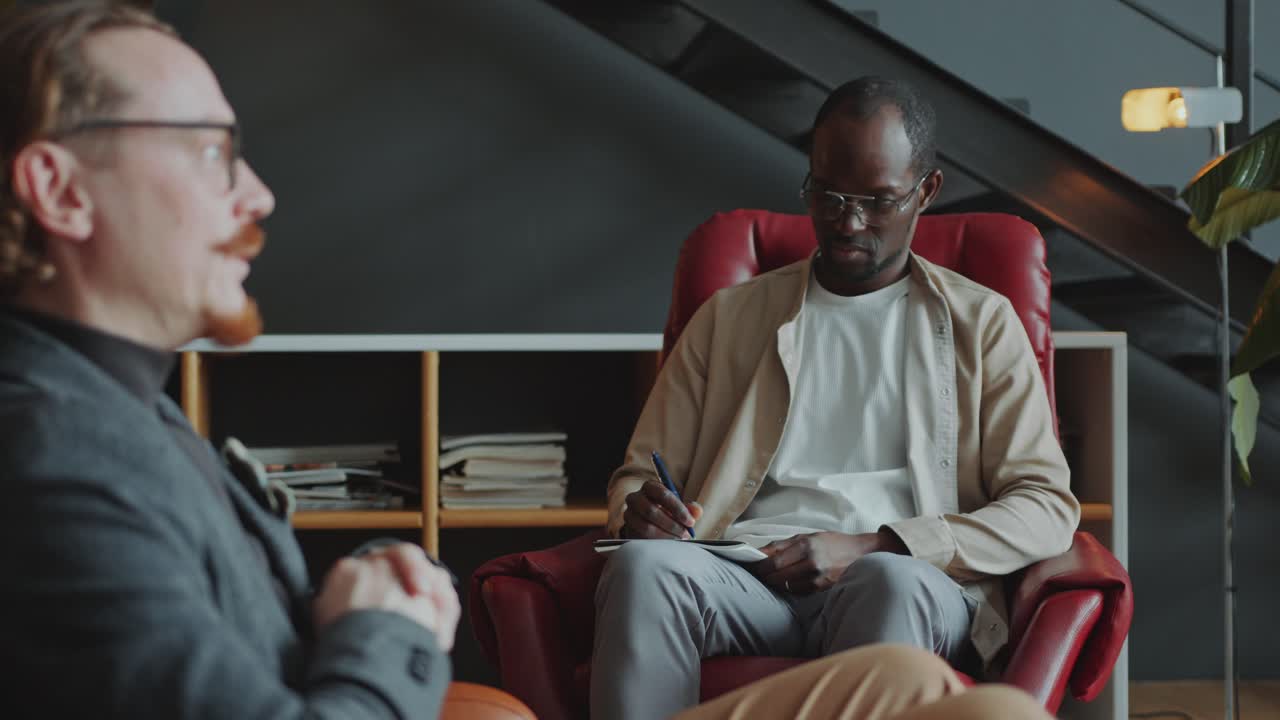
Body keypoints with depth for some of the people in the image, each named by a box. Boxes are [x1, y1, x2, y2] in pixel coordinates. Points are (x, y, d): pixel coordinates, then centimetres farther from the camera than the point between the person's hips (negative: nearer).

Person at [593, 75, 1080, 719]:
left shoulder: (982, 323, 17)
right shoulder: (731, 317, 24)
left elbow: (1047, 508, 6)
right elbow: (637, 473, 24)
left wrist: (873, 547, -9)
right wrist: (639, 509, -4)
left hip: (909, 579, -1)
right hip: (747, 579, 2)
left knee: (893, 583, -40)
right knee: (643, 567, -34)